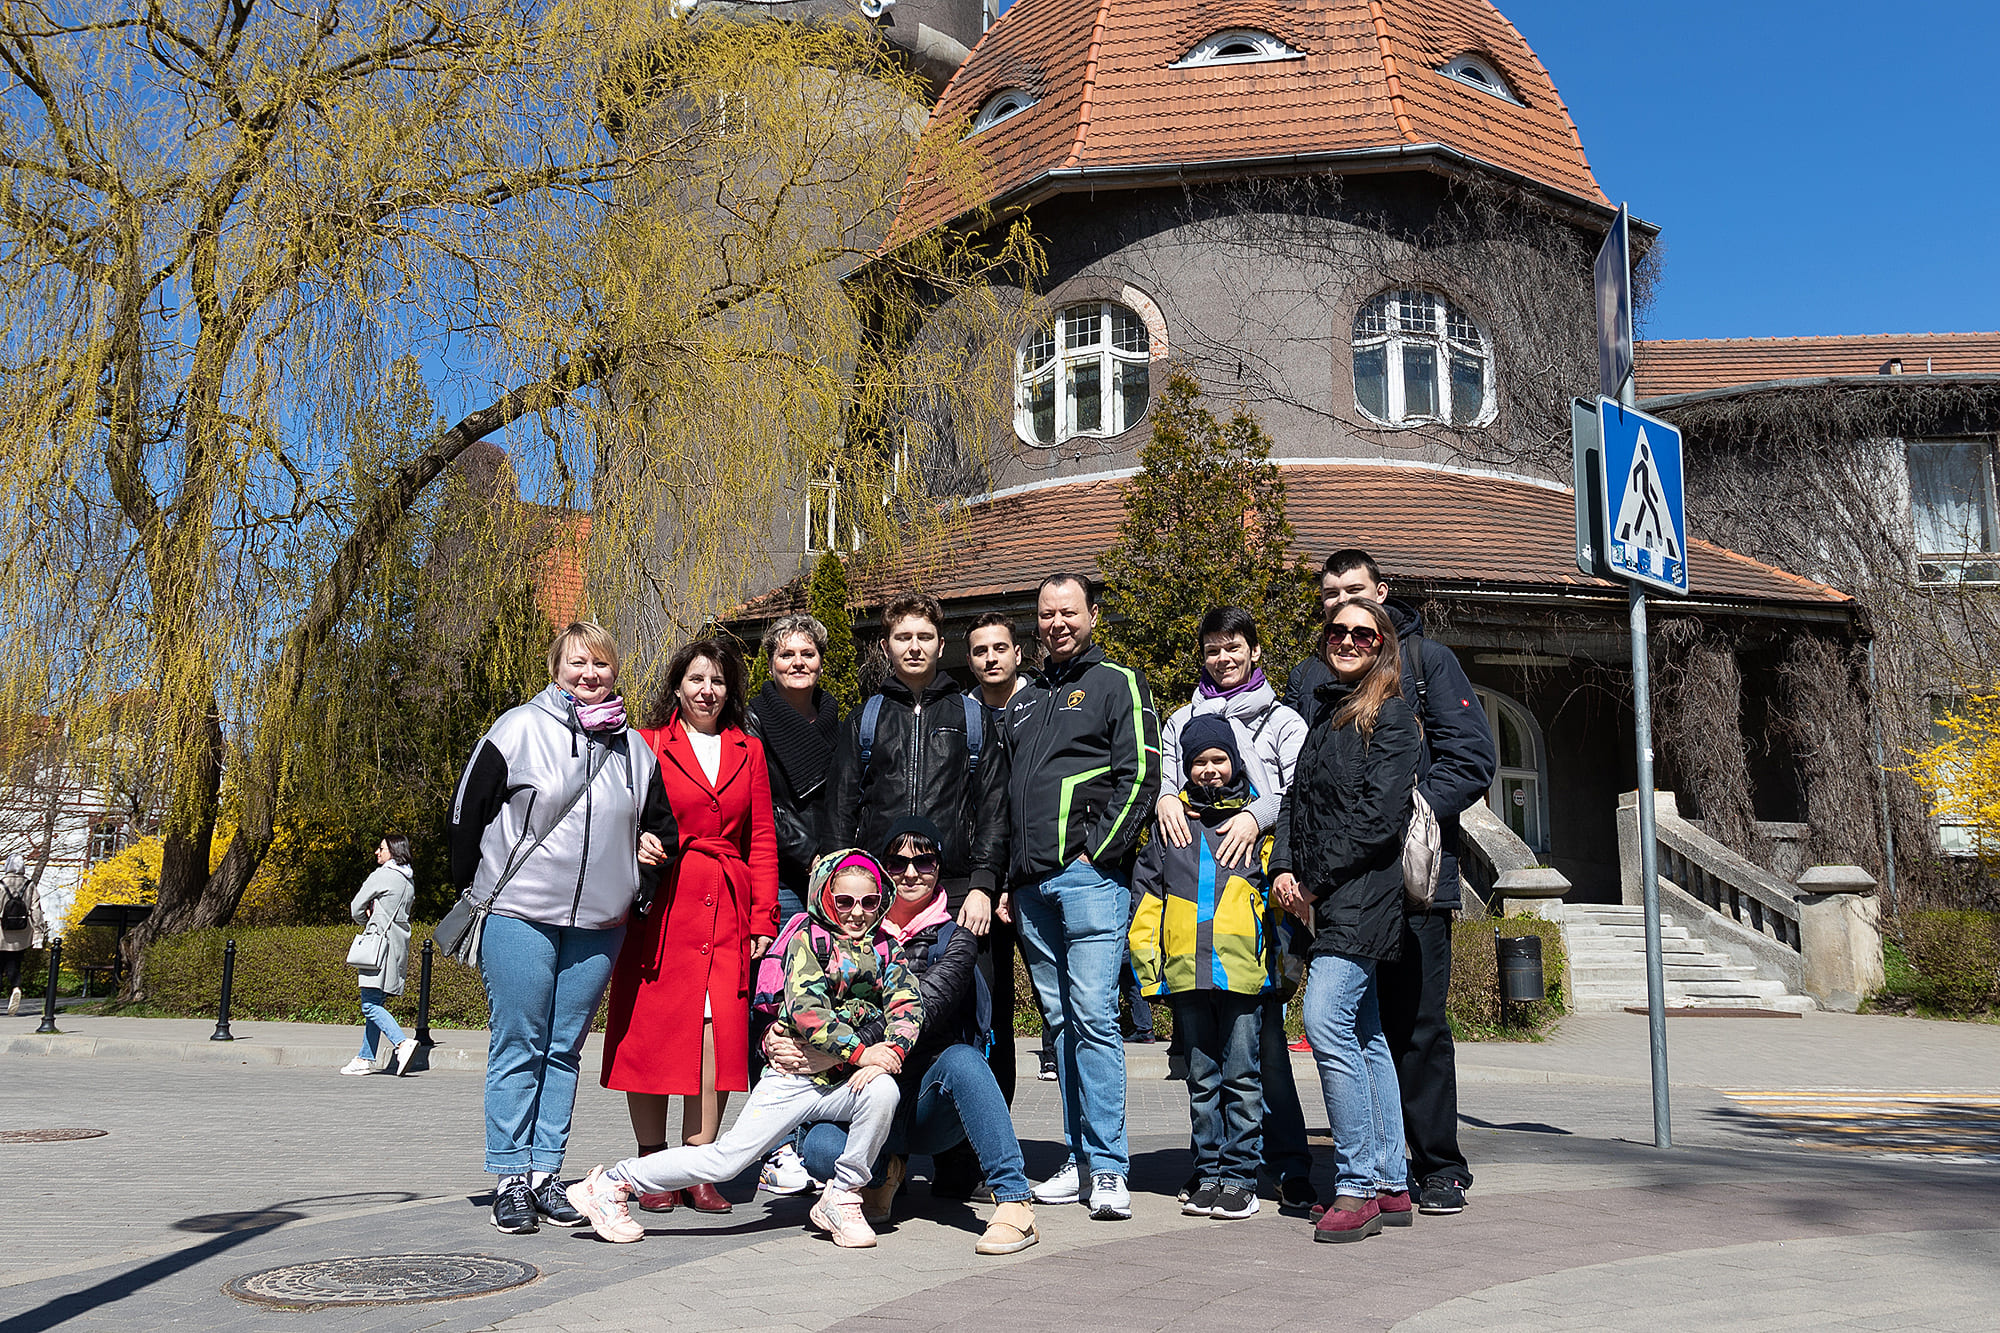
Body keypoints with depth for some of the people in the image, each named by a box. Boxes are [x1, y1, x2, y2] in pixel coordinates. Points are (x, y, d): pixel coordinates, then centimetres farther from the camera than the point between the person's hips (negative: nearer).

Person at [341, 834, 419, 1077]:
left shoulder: (381, 876, -7)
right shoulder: (409, 880, 16)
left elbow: (356, 909, -1)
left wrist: (365, 921, 19)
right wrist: (372, 916, 10)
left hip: (379, 940, -9)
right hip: (399, 945, 9)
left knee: (370, 1004, -13)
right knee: (376, 1003, 12)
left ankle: (402, 1043, -28)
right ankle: (366, 1058, 13)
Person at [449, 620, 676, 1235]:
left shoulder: (635, 750, 11)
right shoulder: (519, 729, -2)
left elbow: (659, 823, 23)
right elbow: (469, 810, 0)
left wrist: (650, 853, 5)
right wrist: (472, 891, 2)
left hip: (596, 923, 4)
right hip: (519, 914, -4)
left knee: (565, 1049, 8)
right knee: (518, 1046, -1)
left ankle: (545, 1172, 15)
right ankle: (511, 1179, 6)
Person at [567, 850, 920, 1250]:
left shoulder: (883, 948, 10)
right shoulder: (809, 938, -5)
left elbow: (908, 1005, 0)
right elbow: (806, 1010, -17)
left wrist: (890, 1053, -19)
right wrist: (861, 1051, -22)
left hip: (848, 1082, 4)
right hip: (794, 1075, -4)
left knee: (884, 1091, -28)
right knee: (726, 1159, -9)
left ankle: (840, 1199, -9)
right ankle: (610, 1185, 8)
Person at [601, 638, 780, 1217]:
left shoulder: (748, 751, 15)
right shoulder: (647, 745, 7)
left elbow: (762, 839, 14)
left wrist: (763, 918, 6)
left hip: (727, 908, 2)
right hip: (661, 905, -2)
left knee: (718, 1027, -9)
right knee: (652, 1030, -2)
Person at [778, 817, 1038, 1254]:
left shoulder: (954, 937, -1)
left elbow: (923, 1010, -17)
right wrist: (777, 1038, -19)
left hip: (931, 1100, -1)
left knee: (960, 1057, -34)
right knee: (818, 1148, -30)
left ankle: (1015, 1202, -30)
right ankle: (885, 1173, 5)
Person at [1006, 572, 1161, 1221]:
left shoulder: (1118, 683, 2)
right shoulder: (1024, 700, 22)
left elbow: (1140, 777, -7)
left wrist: (1095, 852, -13)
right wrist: (1012, 877, 13)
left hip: (1090, 876, -6)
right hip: (1033, 886, 7)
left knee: (1093, 1016, -11)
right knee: (1060, 1020, 8)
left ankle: (1109, 1168, -6)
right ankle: (1080, 1160, 14)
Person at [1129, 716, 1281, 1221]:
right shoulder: (1170, 820, 13)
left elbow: (1277, 891, 7)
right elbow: (1146, 893, 13)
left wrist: (1279, 958, 0)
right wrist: (1147, 961, 6)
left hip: (1243, 968, -3)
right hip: (1186, 970, 3)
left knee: (1241, 1075, 0)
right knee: (1201, 1077, 10)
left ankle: (1239, 1175, 8)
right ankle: (1208, 1174, 18)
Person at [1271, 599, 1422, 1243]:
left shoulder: (1390, 717, -5)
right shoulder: (1326, 715, 19)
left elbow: (1379, 815, -14)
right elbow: (1297, 798, 17)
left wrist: (1316, 882, -12)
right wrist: (1284, 868, 1)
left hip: (1361, 897, -8)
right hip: (1326, 902, 8)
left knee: (1327, 1023, -16)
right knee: (1365, 1037, 10)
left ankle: (1357, 1188, -9)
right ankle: (1390, 1186, 16)